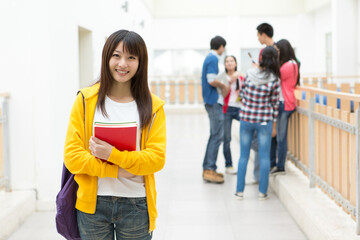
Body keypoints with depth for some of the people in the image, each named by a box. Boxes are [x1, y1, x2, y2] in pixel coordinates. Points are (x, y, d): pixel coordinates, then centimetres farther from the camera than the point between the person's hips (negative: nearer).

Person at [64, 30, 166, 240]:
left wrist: (113, 154, -19)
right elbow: (72, 156, -5)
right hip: (93, 203, 0)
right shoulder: (86, 100, 0)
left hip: (136, 205, 0)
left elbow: (157, 158, -8)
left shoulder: (153, 106, 0)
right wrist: (117, 171, -14)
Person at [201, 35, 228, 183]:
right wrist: (224, 86, -8)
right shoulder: (213, 59, -14)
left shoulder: (210, 58, 16)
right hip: (214, 101, -10)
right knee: (217, 136, -8)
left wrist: (223, 85, 10)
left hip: (211, 101, 10)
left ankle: (208, 168, 18)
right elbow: (212, 80, -23)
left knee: (214, 135, 14)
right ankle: (209, 169, -7)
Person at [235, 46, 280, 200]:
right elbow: (274, 103, -2)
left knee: (243, 156, 11)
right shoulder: (274, 80, -8)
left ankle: (240, 191, 14)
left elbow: (242, 93, 7)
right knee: (264, 157, 7)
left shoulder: (250, 73, -5)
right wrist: (274, 125, 7)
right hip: (264, 121, -1)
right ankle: (262, 192, 10)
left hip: (246, 118, 1)